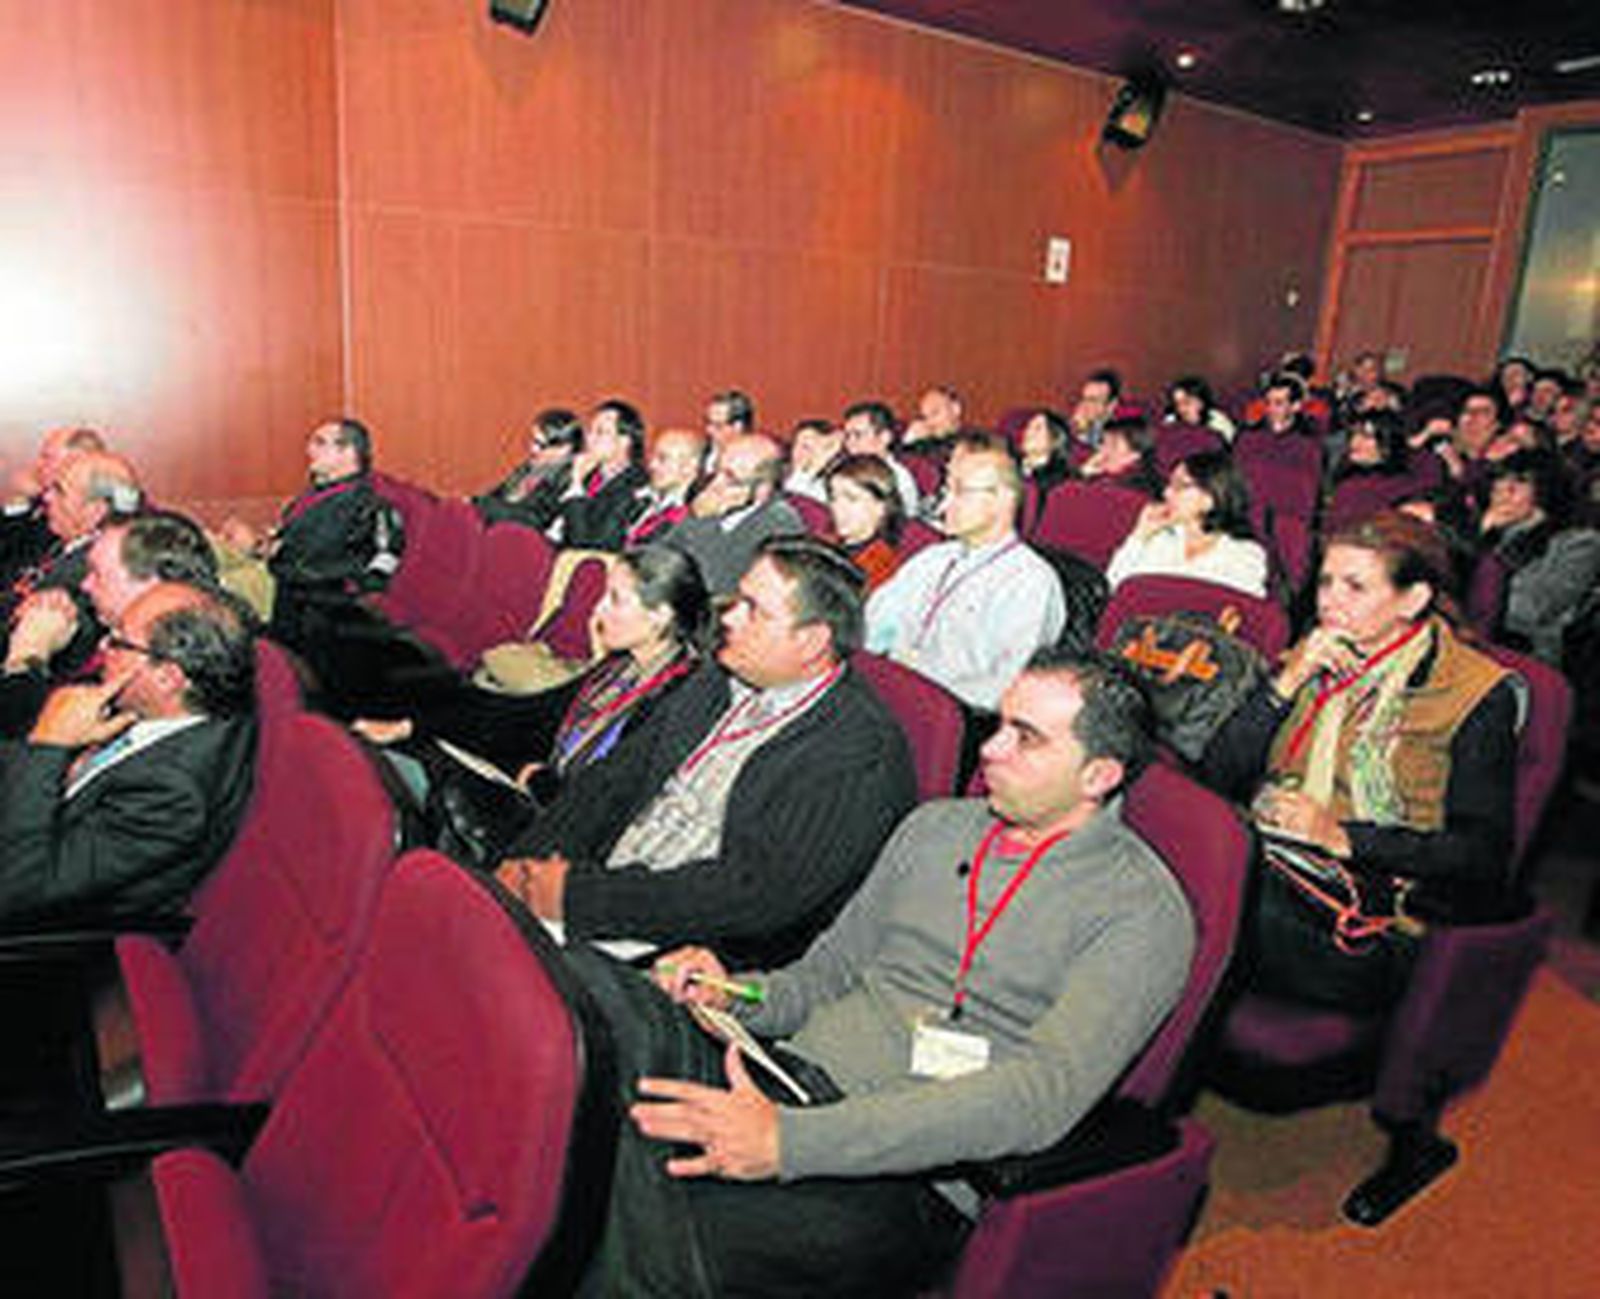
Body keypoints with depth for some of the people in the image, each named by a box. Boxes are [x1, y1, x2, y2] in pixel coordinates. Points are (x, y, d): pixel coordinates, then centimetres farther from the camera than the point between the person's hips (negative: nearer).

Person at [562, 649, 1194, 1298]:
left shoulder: (1144, 909, -4)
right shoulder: (936, 825, 16)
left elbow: (1045, 1094, -17)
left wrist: (790, 1140, -26)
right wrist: (737, 995, -2)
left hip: (910, 1178, -5)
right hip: (794, 1077, 6)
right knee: (587, 985, -23)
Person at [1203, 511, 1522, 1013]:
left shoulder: (1478, 693, 1)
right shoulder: (1313, 657, 16)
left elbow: (1482, 854, -5)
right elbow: (1217, 774, 7)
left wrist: (1343, 837, -15)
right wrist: (1287, 683, -4)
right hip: (1261, 868, 5)